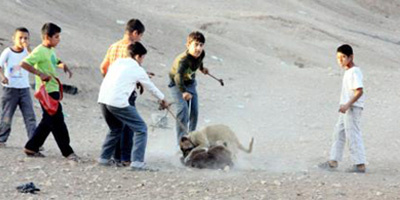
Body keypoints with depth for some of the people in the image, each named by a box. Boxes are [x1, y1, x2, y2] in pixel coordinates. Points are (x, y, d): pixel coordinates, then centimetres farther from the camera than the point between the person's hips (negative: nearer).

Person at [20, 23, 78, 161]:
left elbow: (57, 62, 35)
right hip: (46, 91, -10)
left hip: (53, 90, 10)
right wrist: (40, 74, -29)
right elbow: (24, 63, -24)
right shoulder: (40, 51, -14)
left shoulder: (50, 51, 15)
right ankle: (67, 152, -4)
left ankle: (31, 147, 20)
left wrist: (65, 68, 14)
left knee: (48, 121, 13)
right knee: (57, 122, -7)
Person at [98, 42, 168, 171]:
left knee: (115, 129, 29)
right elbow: (151, 88, 18)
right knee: (140, 129, 1)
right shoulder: (138, 70, 6)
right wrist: (162, 99, 38)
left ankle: (104, 158, 26)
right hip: (118, 102, -7)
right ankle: (137, 162, -8)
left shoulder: (118, 62, 19)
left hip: (103, 99, 7)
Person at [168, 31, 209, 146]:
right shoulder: (183, 60, -39)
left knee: (194, 112, 5)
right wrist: (184, 91, -69)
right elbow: (178, 76, -56)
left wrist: (202, 68, 32)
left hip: (190, 83, 7)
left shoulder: (201, 54, -16)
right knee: (183, 109, -22)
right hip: (177, 84, -7)